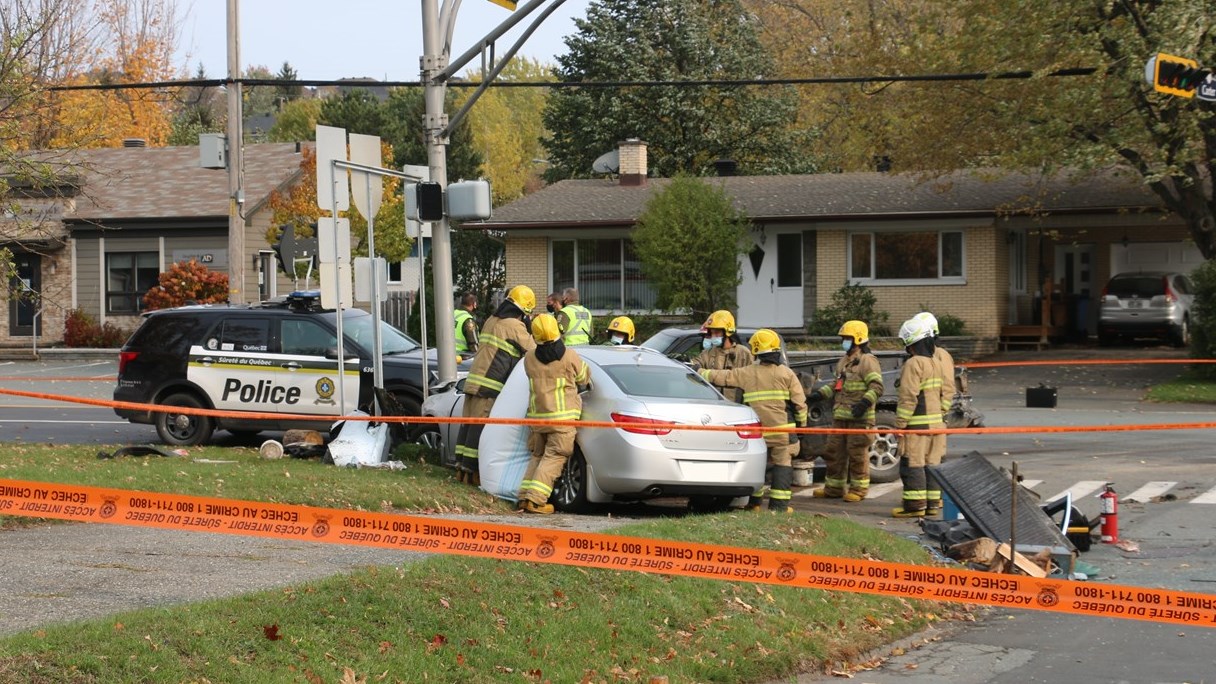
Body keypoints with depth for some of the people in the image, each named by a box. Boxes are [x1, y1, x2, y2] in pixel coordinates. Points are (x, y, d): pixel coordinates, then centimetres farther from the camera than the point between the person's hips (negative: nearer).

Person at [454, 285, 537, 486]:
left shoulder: (491, 321, 18)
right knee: (480, 428, -7)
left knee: (469, 425, 10)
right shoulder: (514, 326, -9)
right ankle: (471, 471, -7)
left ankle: (462, 467, 13)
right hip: (489, 386, -8)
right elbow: (533, 351, -1)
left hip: (474, 379, 8)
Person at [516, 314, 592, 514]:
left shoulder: (529, 359, 2)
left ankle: (524, 497, 9)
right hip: (563, 417, -4)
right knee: (554, 457, -4)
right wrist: (582, 386, 31)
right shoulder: (569, 357, -7)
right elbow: (584, 377, 8)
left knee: (537, 456, 17)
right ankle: (535, 499, -14)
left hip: (537, 416, 4)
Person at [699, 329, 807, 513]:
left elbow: (721, 377, 7)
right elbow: (799, 402, -1)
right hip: (782, 428, -2)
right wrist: (802, 422, 10)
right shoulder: (786, 374, -1)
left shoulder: (747, 373, 1)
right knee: (782, 464, 2)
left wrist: (701, 373, 20)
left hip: (756, 429, 2)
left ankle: (753, 502, 14)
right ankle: (779, 504, -3)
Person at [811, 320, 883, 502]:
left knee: (857, 454, -4)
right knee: (834, 452, 11)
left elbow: (876, 387, -16)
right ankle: (834, 488, 20)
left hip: (859, 417, -9)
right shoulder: (843, 362, 20)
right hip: (840, 416, 9)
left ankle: (858, 489, 4)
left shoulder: (867, 361, -9)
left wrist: (865, 402, -29)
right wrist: (820, 394, 19)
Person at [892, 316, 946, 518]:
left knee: (912, 465, -4)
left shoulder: (913, 364, -15)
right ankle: (933, 503, 14)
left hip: (917, 424, -9)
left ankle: (915, 505, -6)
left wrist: (900, 423, -16)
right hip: (935, 422, 9)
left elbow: (908, 397, -19)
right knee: (931, 463, 12)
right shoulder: (936, 364, 13)